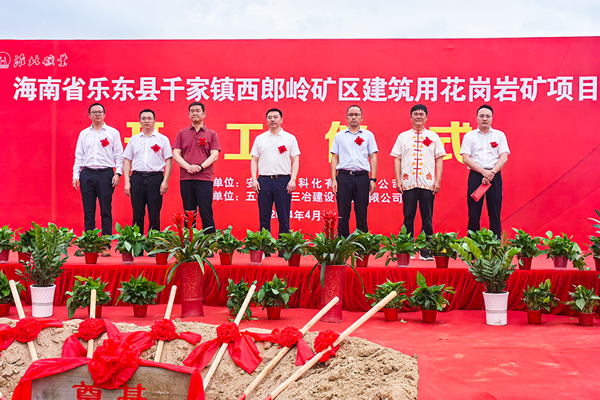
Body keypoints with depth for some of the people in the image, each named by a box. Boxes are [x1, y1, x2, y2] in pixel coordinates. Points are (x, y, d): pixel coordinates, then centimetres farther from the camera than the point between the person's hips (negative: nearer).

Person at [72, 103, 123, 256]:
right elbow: (79, 156, 14)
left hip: (106, 174, -2)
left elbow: (119, 155, 4)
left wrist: (118, 173, -7)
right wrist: (75, 175, 6)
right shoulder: (83, 134, 14)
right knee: (88, 212, 3)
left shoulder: (113, 133, 7)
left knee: (106, 212, -2)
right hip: (87, 174, 2)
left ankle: (106, 246, 1)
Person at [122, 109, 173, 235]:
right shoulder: (134, 139, 13)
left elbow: (169, 161, 3)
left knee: (154, 214, -2)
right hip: (137, 178, 2)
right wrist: (127, 182, 3)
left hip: (155, 178, -2)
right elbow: (127, 161, 12)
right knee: (137, 214, 4)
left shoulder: (162, 139, 6)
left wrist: (165, 181, -7)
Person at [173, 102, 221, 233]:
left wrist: (200, 167, -14)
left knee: (206, 213, -5)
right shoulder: (182, 133, 14)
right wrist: (188, 167, -11)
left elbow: (214, 155, 1)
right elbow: (176, 154, 7)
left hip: (205, 178, -2)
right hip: (186, 178, 2)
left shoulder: (211, 134, 10)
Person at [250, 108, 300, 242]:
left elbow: (295, 161, 4)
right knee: (264, 216, 4)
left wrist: (293, 180, -7)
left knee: (284, 217, 0)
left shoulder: (290, 138, 6)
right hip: (264, 180, 2)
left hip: (283, 181, -2)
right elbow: (254, 160, 12)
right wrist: (254, 179, 0)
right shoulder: (260, 138, 12)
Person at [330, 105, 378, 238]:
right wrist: (333, 179, 1)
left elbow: (373, 157, 7)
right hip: (344, 177, 1)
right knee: (343, 214, 1)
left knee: (362, 214, 1)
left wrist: (373, 179, -2)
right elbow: (335, 158, 10)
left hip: (362, 177, 0)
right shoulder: (339, 136, 12)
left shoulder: (368, 135, 10)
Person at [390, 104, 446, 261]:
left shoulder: (433, 136, 12)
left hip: (428, 183, 0)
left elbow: (439, 159, 9)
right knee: (408, 217, 1)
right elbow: (397, 159, 9)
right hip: (408, 183, 0)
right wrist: (398, 180, -1)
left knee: (427, 218, 0)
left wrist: (438, 180, -1)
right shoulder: (403, 136, 12)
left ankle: (426, 251, 5)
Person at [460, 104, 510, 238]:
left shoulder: (499, 135, 11)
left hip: (495, 175, 0)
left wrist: (492, 173, -13)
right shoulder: (469, 136, 10)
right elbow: (466, 158, 0)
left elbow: (504, 157, 2)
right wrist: (483, 171, -12)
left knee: (495, 212, -1)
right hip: (475, 175, 0)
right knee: (474, 212, -2)